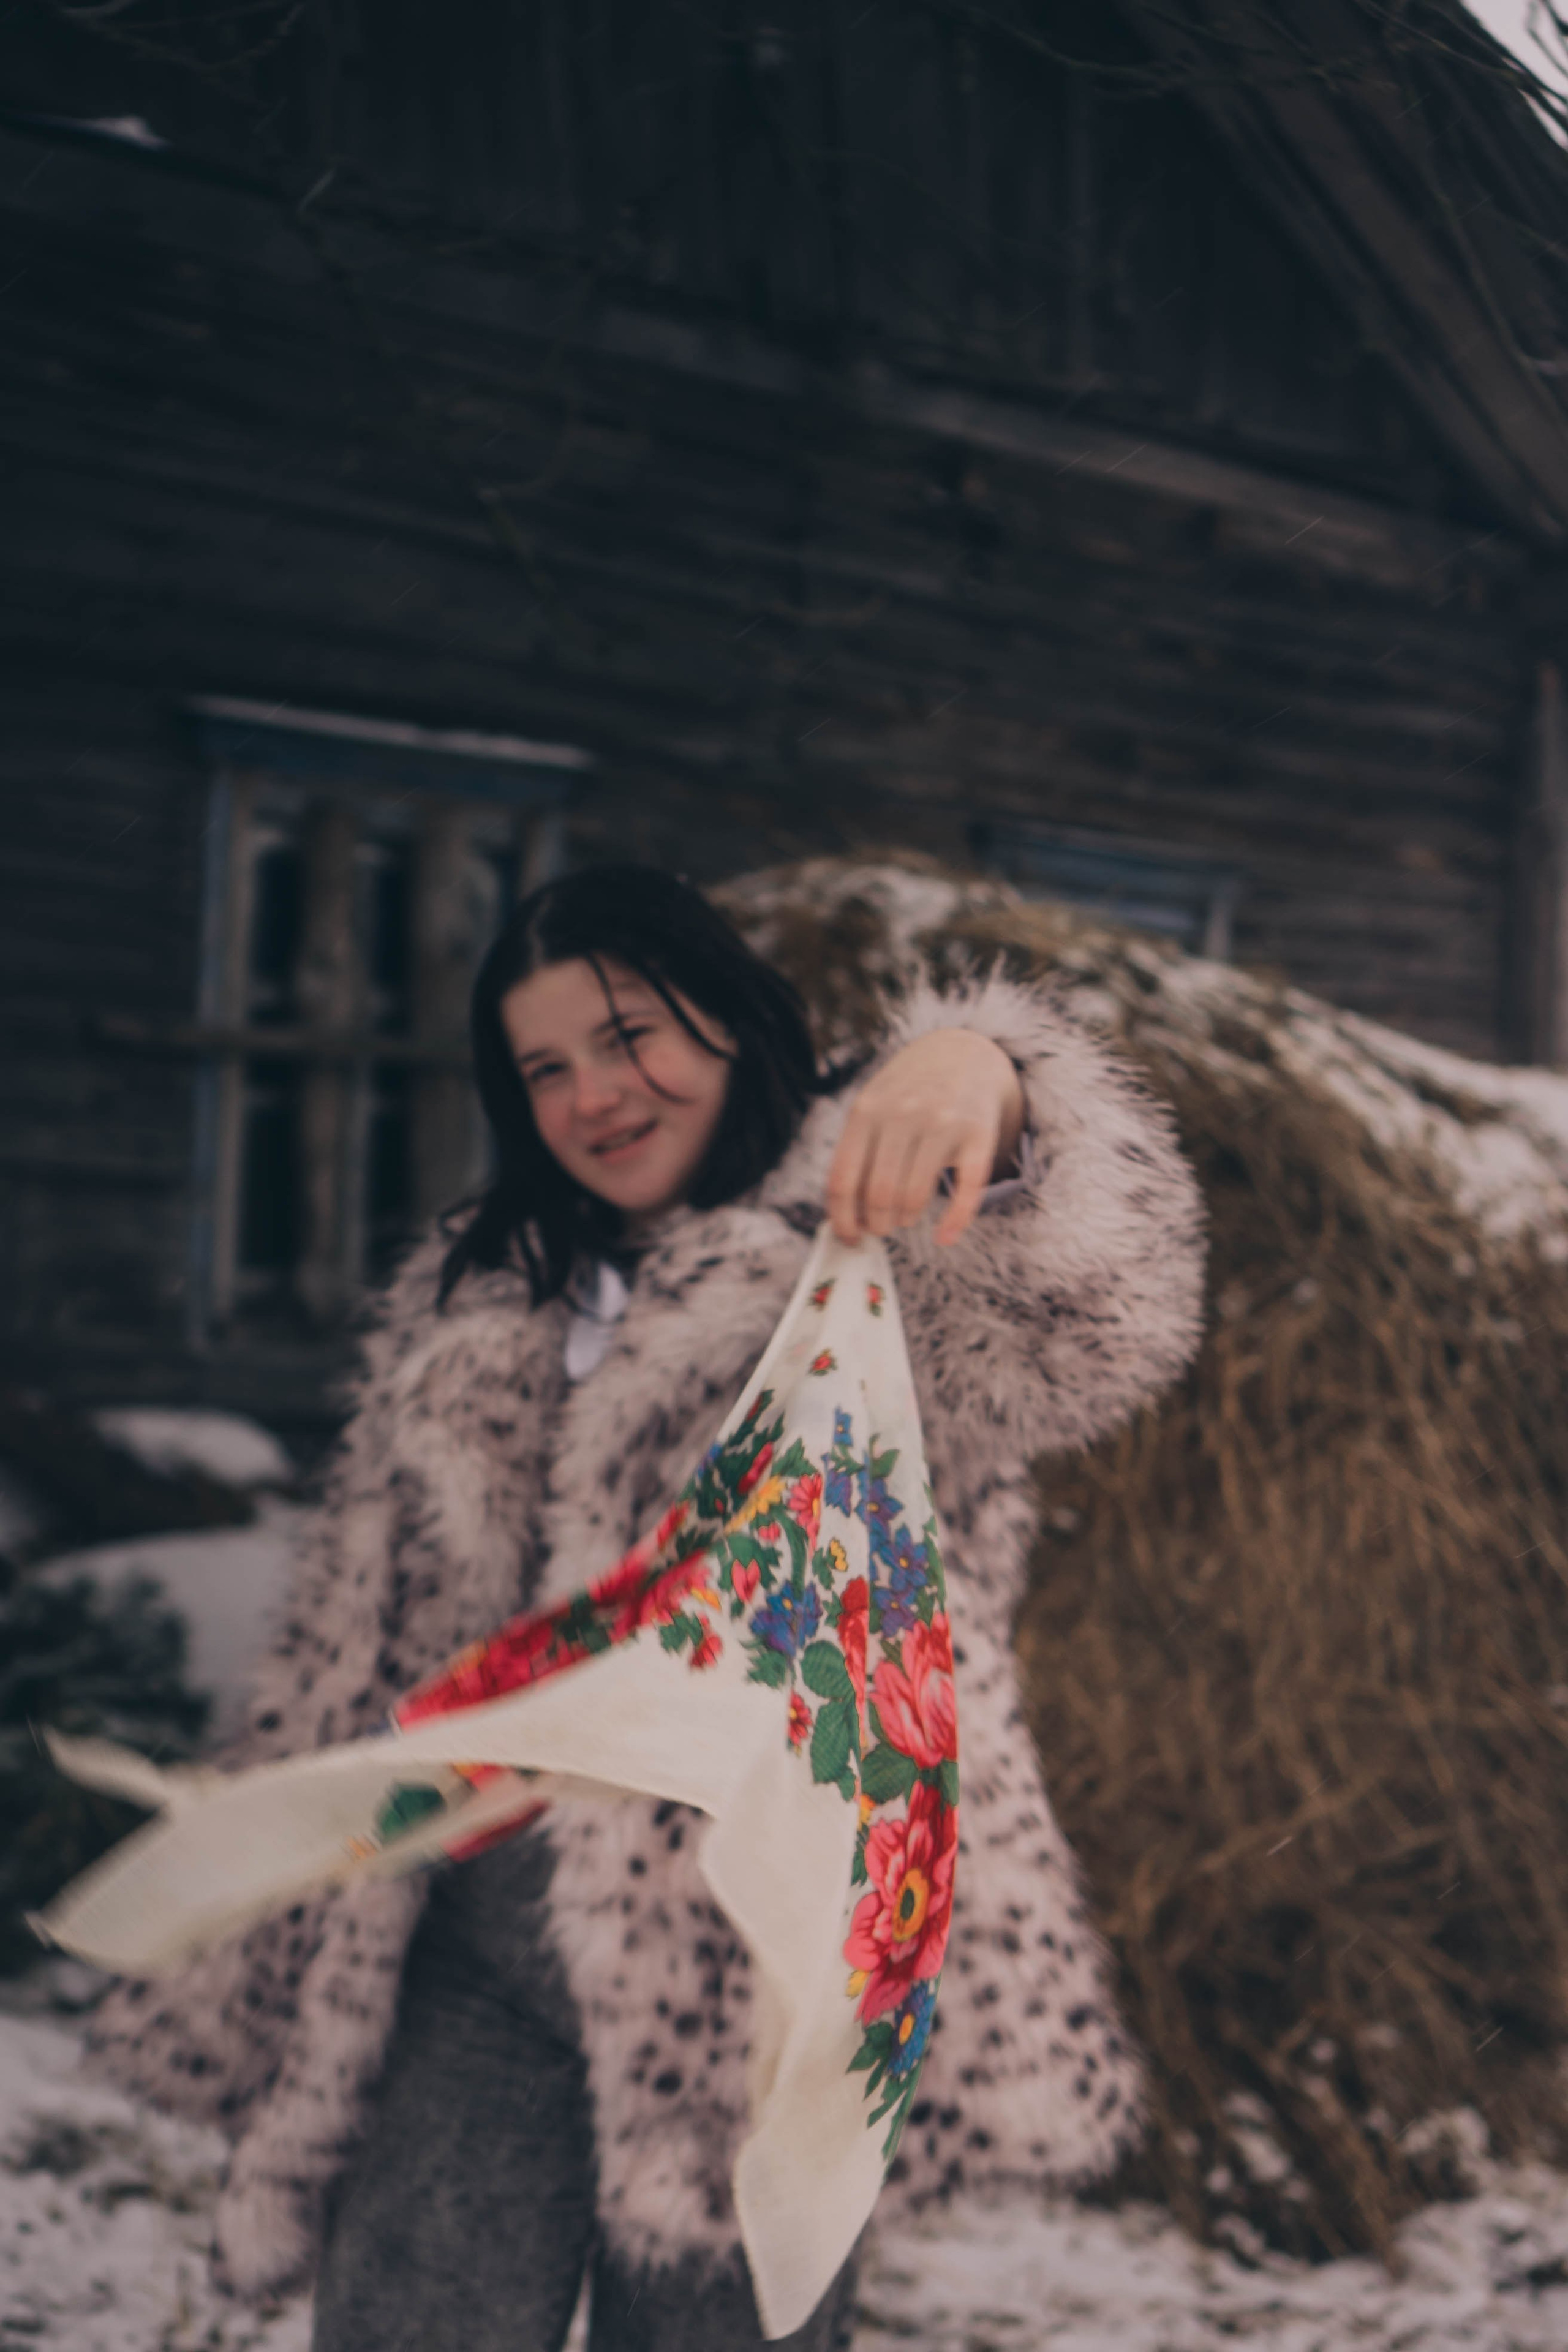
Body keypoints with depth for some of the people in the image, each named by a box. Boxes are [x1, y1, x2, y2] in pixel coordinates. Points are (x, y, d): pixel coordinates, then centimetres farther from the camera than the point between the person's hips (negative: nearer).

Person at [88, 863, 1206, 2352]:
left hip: (760, 1963, -4)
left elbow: (1089, 1326, -22)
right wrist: (259, 1970, 20)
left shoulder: (879, 1242, 1)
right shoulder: (461, 1305, 19)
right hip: (470, 1959, 5)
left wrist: (984, 1086, -44)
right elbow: (345, 1650, 23)